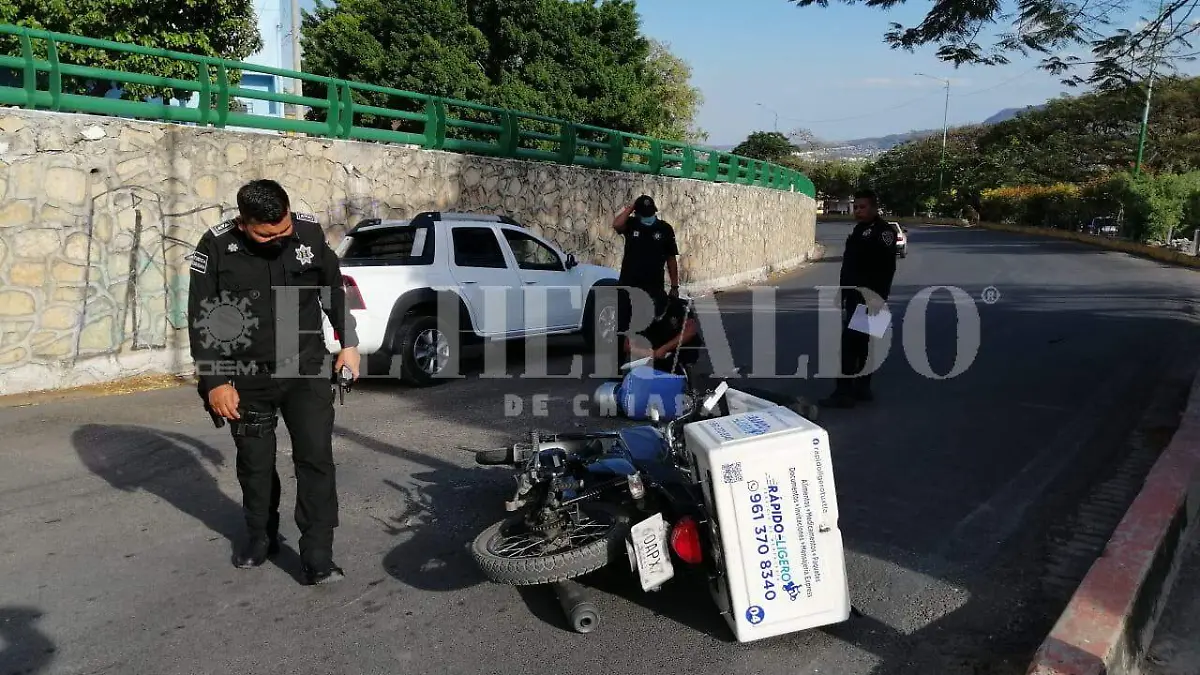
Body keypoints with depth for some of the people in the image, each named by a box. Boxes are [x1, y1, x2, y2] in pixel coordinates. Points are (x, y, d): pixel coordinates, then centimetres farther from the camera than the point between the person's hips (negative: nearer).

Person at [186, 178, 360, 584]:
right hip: (247, 378, 0)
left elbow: (334, 288, 8)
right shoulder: (216, 248, -12)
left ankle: (318, 557, 0)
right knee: (255, 462, 14)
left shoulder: (310, 232, -7)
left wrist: (348, 342, 9)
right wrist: (215, 380, -9)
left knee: (316, 457, -7)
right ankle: (260, 537, 37)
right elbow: (202, 320, -6)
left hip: (306, 369, 0)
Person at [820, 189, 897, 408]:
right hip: (853, 296, 10)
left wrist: (877, 297, -26)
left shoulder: (883, 231, -12)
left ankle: (844, 392, -8)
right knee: (861, 343, 14)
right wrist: (843, 294, 19)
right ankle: (861, 388, 22)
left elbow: (886, 268, -20)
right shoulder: (859, 231, 18)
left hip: (868, 298, -10)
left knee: (850, 343, -11)